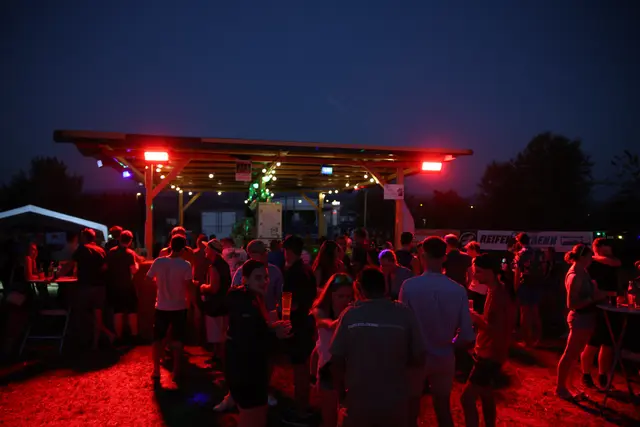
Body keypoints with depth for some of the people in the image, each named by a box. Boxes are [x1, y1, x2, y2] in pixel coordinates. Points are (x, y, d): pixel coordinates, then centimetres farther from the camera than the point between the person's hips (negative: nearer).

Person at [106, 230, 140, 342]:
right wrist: (137, 264, 2)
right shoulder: (130, 253, -13)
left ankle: (118, 337, 15)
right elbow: (134, 270, -18)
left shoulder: (110, 252, 2)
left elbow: (106, 267, 8)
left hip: (114, 286, 4)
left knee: (117, 312, 11)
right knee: (132, 311, 7)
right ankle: (134, 336, 11)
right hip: (127, 286, -4)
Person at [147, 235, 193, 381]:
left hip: (161, 307, 2)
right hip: (179, 307, -2)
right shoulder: (186, 265, -15)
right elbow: (188, 285, -20)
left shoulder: (158, 262, -8)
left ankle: (156, 371, 18)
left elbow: (148, 278, -2)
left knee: (157, 339, 16)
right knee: (178, 340, 11)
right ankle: (176, 371, 12)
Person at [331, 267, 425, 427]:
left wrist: (340, 389, 10)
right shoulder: (404, 313, -9)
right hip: (394, 402, 1)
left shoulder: (350, 314, -9)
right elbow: (419, 359, -5)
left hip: (359, 402, 0)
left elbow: (337, 359, -8)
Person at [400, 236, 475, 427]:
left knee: (411, 409, 16)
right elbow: (467, 335, -10)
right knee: (444, 409, 20)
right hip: (445, 358, 2)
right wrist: (450, 345, 10)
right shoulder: (458, 290, -12)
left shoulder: (409, 286, -19)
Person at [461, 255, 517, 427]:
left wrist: (476, 318, -18)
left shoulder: (498, 295, -23)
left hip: (491, 354, -11)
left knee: (467, 397, -11)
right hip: (489, 352, 11)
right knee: (485, 394, 23)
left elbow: (497, 329, -27)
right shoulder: (498, 290, 9)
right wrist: (477, 317, 5)